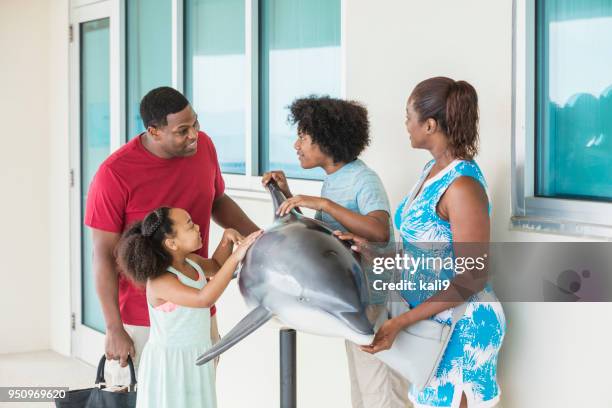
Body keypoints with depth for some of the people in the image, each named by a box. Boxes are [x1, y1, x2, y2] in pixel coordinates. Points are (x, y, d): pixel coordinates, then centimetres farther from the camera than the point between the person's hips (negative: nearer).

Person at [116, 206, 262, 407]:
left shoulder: (191, 262, 1)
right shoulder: (160, 281, -25)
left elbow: (215, 266, 25)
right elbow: (204, 299, -38)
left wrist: (227, 239, 4)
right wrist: (235, 256, -38)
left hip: (195, 359, 8)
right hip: (168, 362, -8)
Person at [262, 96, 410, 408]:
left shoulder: (363, 179, -16)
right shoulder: (332, 180, 10)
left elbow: (380, 232, -33)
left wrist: (322, 203, -33)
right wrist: (287, 195, 4)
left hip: (374, 303, -9)